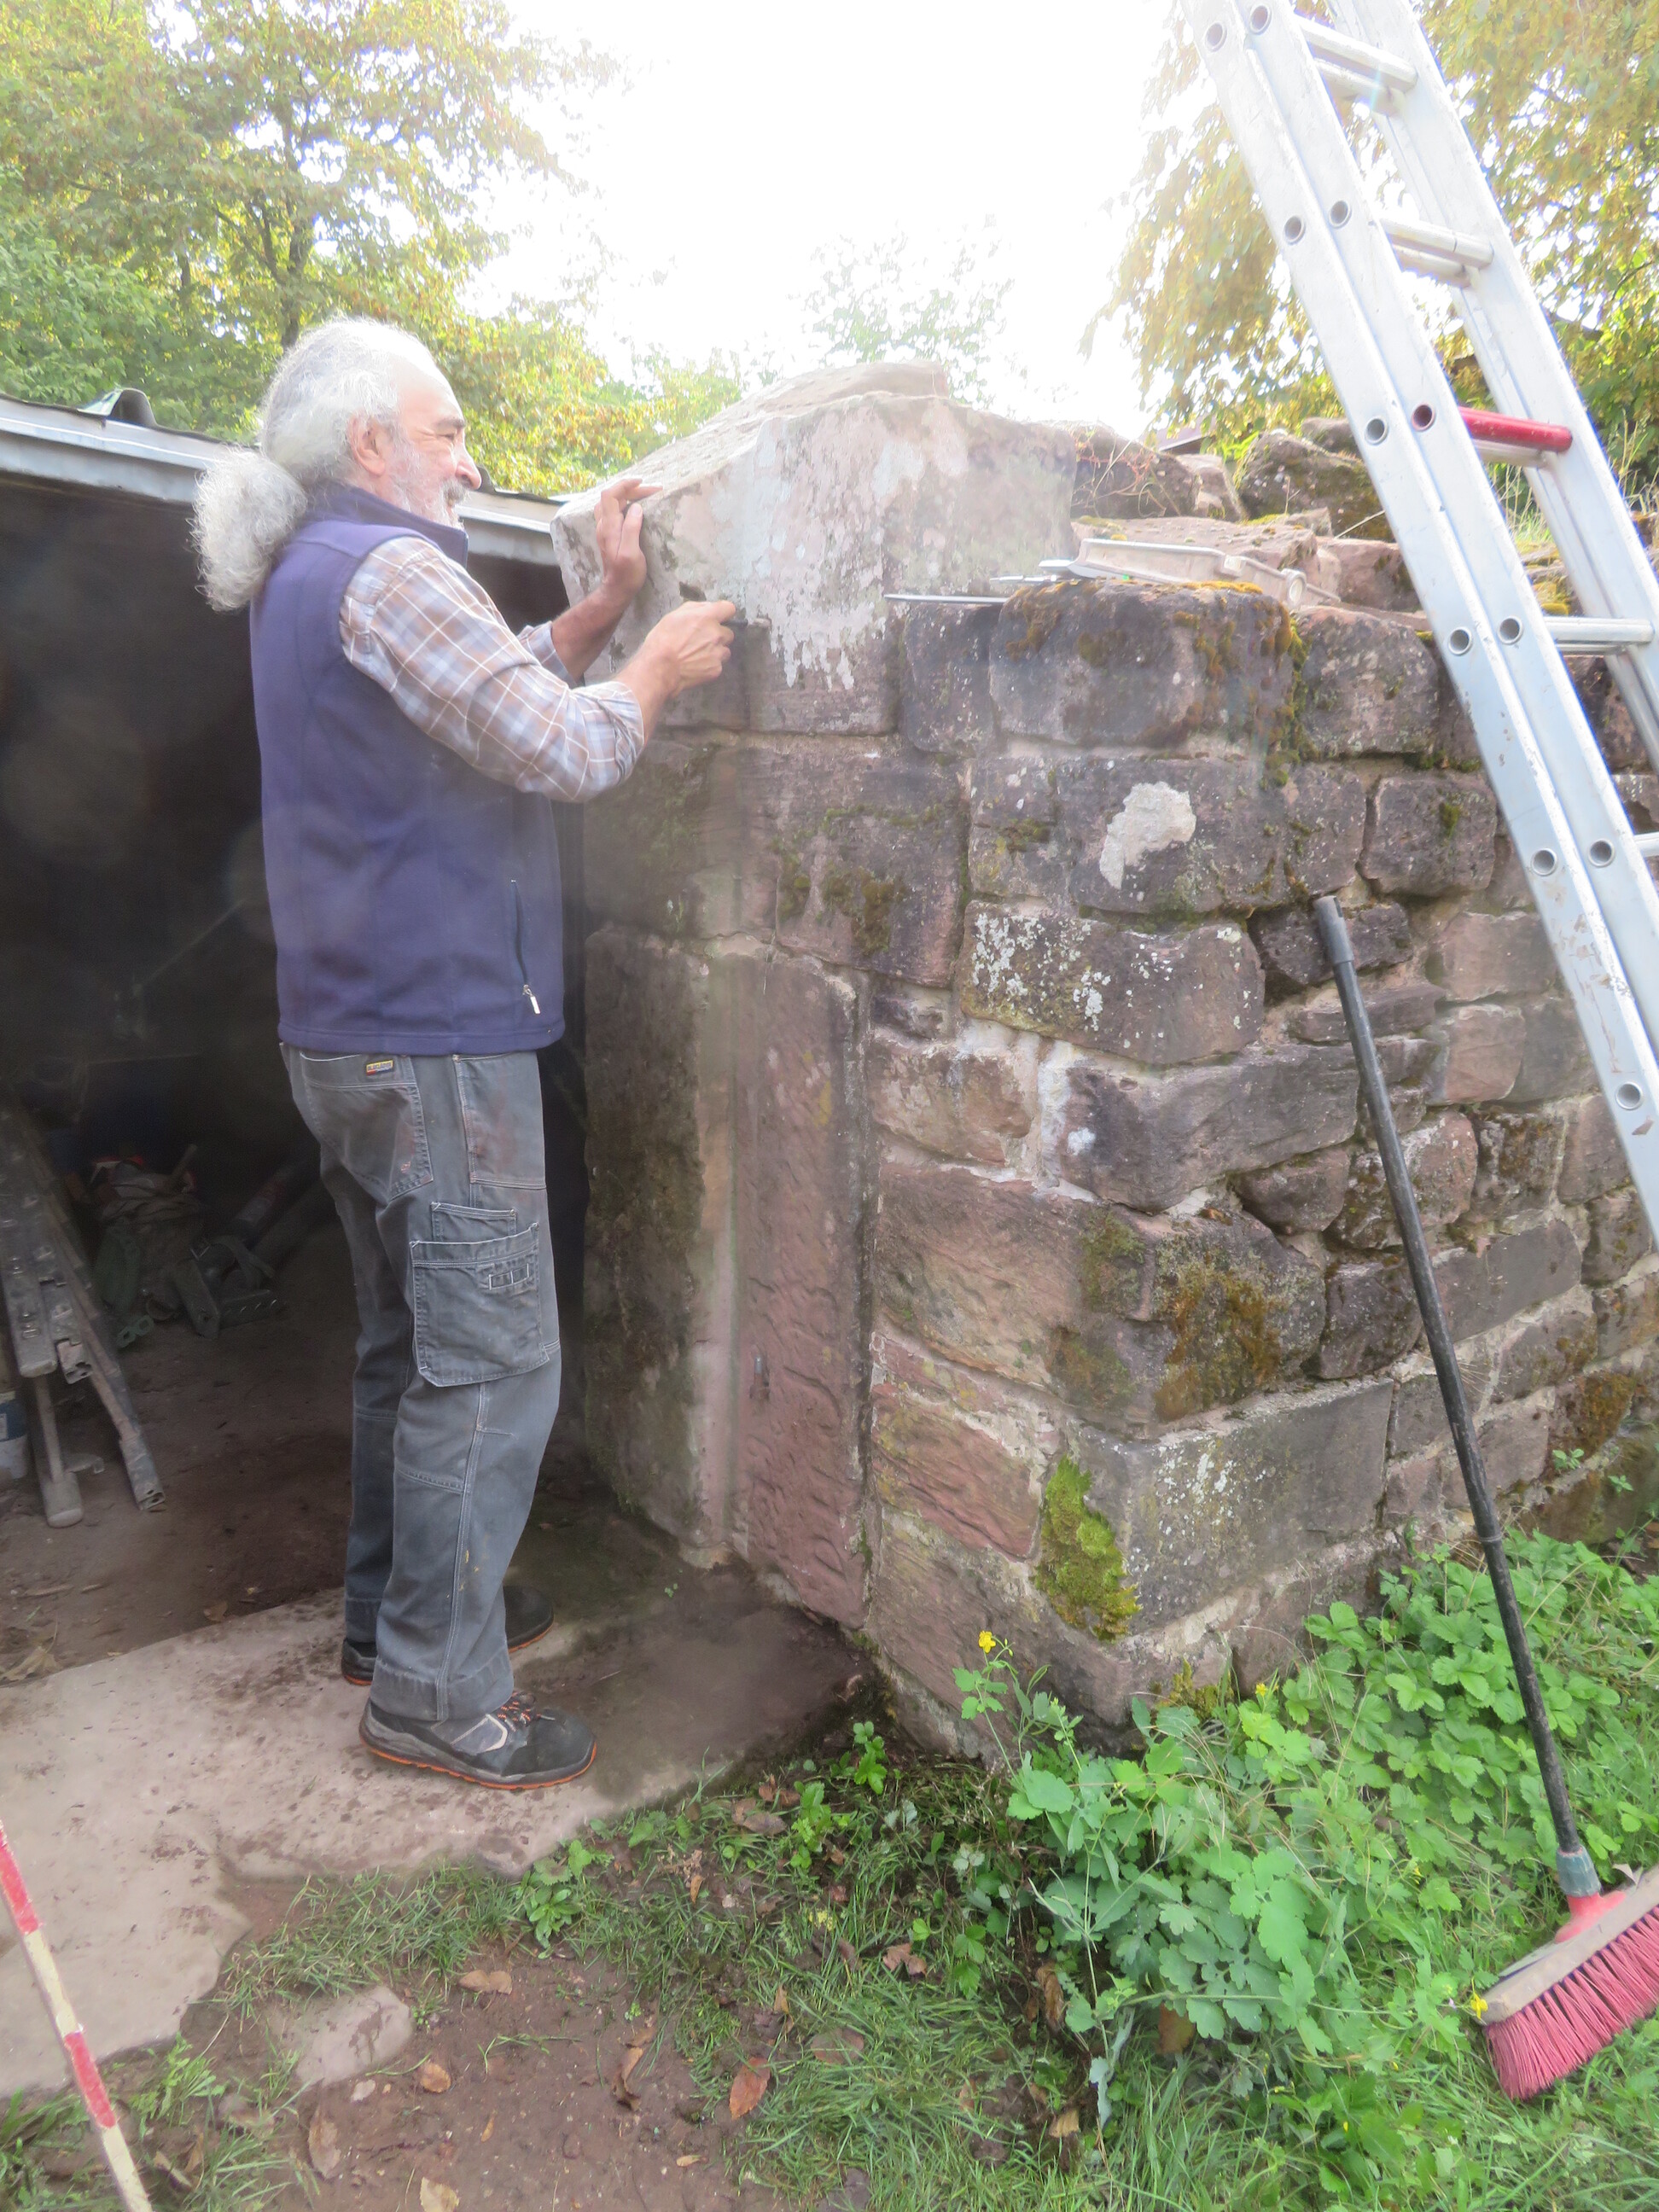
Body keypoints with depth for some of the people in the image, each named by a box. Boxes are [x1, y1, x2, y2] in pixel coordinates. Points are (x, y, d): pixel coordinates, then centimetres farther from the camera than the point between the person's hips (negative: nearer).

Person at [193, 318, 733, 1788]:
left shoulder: (312, 578, 19)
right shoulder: (385, 568, -14)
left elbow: (499, 698, 20)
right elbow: (565, 751, -18)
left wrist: (607, 603, 12)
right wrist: (661, 671, -1)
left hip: (355, 1039, 11)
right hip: (437, 1043, -11)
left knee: (412, 1346, 20)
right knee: (492, 1368, -2)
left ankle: (394, 1612, 34)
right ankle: (437, 1691, 10)